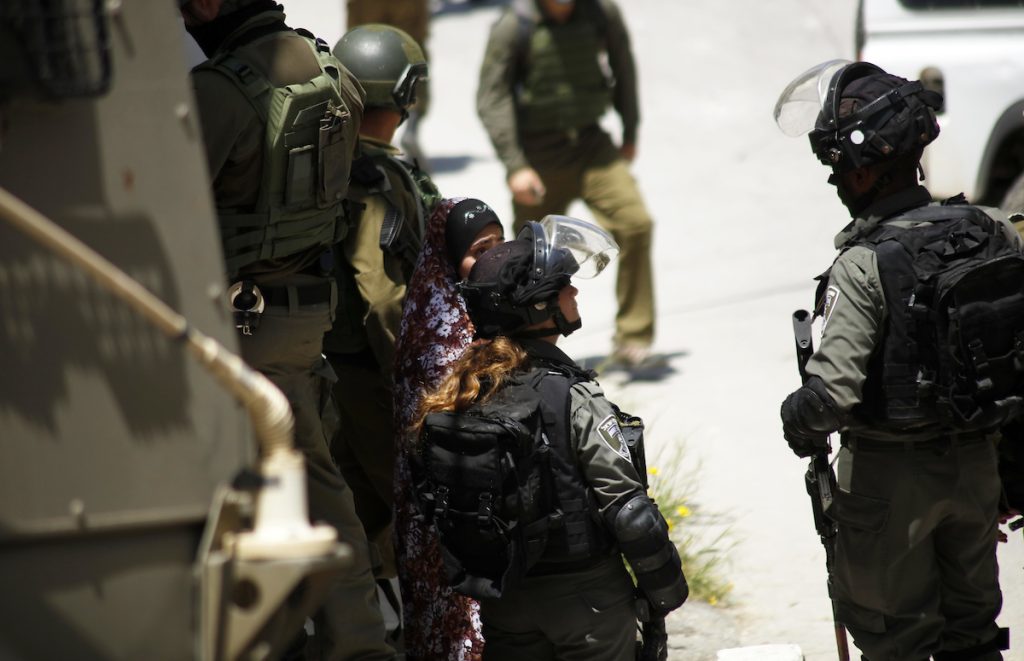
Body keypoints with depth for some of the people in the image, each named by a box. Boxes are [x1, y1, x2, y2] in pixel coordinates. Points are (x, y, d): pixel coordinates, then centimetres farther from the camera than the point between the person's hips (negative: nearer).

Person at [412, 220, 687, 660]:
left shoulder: (456, 396, -2)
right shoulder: (572, 398, -18)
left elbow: (443, 508, 4)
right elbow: (628, 509, -17)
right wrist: (665, 589, -6)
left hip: (502, 602, 5)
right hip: (586, 595, -5)